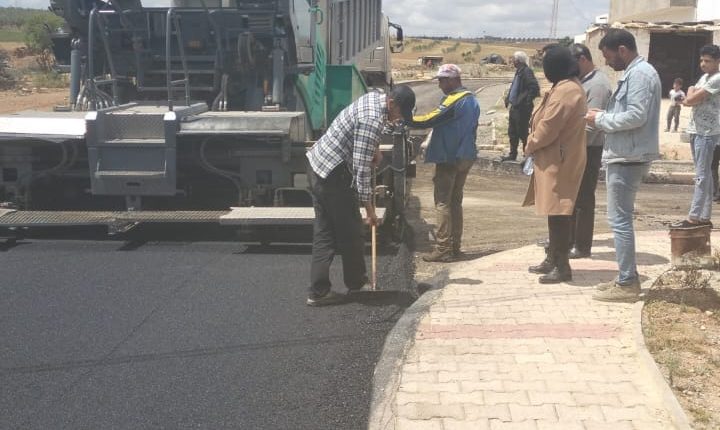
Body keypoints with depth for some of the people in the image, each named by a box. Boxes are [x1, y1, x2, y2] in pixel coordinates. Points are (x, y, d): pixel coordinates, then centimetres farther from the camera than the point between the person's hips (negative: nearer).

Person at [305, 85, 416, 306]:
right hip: (334, 174, -10)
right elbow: (361, 168, -26)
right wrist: (369, 209, -22)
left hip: (318, 162, 10)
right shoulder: (372, 120, -24)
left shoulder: (374, 97, 7)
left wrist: (374, 149, 19)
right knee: (350, 231, 6)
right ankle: (355, 281, 23)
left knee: (324, 230, 8)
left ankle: (318, 290, 8)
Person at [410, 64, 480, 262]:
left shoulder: (454, 101, -18)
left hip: (449, 158, -9)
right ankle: (455, 246, 19)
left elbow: (429, 120, -22)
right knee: (455, 201, 15)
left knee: (442, 202, -5)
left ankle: (443, 249, -6)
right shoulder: (472, 99, 12)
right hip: (466, 157, 9)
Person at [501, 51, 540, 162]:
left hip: (522, 108, -10)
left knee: (522, 133, -2)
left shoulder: (527, 72, -17)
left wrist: (526, 101, -23)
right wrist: (508, 98, 14)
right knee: (512, 132, 18)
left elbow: (534, 88, -25)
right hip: (515, 107, 10)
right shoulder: (519, 71, 12)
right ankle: (512, 154, 30)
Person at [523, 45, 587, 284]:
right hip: (558, 157, 11)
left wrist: (531, 145, -4)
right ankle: (553, 259, 26)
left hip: (558, 160, -11)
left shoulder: (565, 90, -19)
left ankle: (562, 266, -2)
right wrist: (535, 142, 9)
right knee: (554, 211, 16)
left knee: (558, 212, -6)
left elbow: (548, 127, -20)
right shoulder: (570, 86, 15)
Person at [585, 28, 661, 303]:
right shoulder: (634, 73, 17)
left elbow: (636, 116, -23)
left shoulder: (640, 74, -15)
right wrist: (604, 118, 5)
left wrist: (601, 119, -12)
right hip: (626, 156, 11)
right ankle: (627, 277, 21)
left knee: (620, 220, -7)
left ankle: (627, 284, -2)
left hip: (628, 158, -11)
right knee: (621, 219, 15)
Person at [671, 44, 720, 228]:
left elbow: (690, 99, -17)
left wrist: (691, 91, 4)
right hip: (696, 130, 9)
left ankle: (694, 218, -10)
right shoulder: (704, 77, 17)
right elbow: (688, 101, 14)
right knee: (705, 174, 10)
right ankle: (704, 217, 14)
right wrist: (693, 94, -6)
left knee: (702, 176, -9)